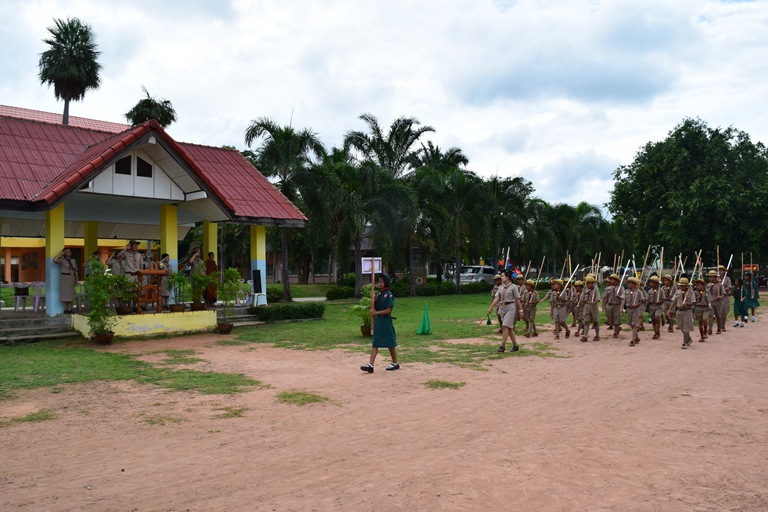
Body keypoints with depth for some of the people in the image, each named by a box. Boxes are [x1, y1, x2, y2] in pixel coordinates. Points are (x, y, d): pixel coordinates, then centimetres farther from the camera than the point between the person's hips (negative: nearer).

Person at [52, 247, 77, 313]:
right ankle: (65, 310, 0)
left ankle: (70, 309, 9)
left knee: (71, 293, 5)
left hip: (71, 278, 5)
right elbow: (54, 260, -22)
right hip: (64, 277, -5)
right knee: (64, 293, -5)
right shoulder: (62, 260, -2)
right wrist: (61, 253, -16)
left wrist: (76, 278, 7)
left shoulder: (73, 260, 14)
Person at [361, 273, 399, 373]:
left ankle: (395, 363, 19)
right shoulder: (378, 294, 10)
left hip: (386, 321, -7)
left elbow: (388, 310, -16)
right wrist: (372, 309, -4)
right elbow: (373, 305, 17)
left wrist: (376, 312, -17)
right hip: (377, 320, 7)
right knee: (375, 343, 2)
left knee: (390, 343, 5)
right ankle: (370, 365, -2)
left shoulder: (389, 295, -12)